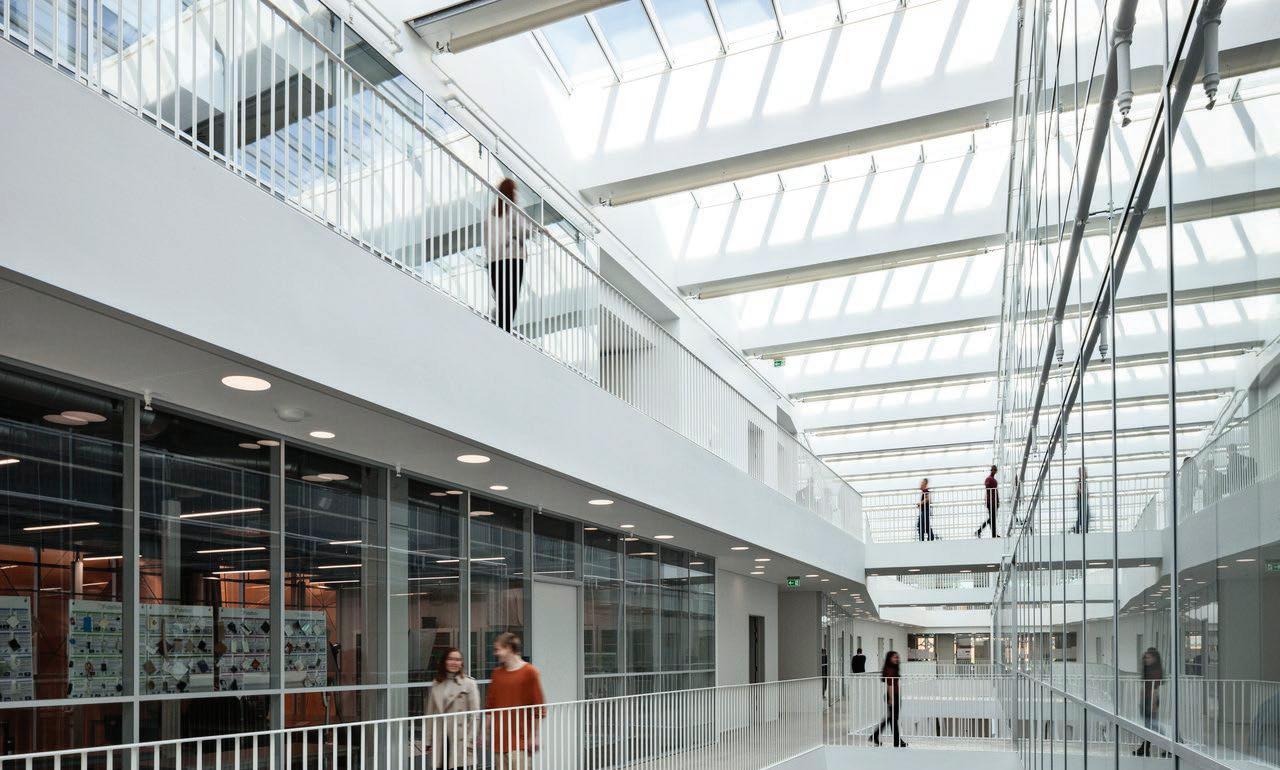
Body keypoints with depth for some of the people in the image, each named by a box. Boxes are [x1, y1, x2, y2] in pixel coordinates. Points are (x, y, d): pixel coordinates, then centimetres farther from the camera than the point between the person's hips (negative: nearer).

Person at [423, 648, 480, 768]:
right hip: (440, 741, 4)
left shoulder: (469, 684, -2)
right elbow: (430, 714, 11)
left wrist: (470, 742, -10)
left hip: (460, 740, -4)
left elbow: (475, 715, -5)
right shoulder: (436, 684, 11)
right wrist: (427, 740, 7)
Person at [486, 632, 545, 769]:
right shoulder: (496, 673, 11)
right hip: (499, 740, 6)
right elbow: (490, 705, 15)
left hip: (520, 742, -6)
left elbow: (538, 708, -6)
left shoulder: (529, 672, -6)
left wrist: (534, 737, -8)